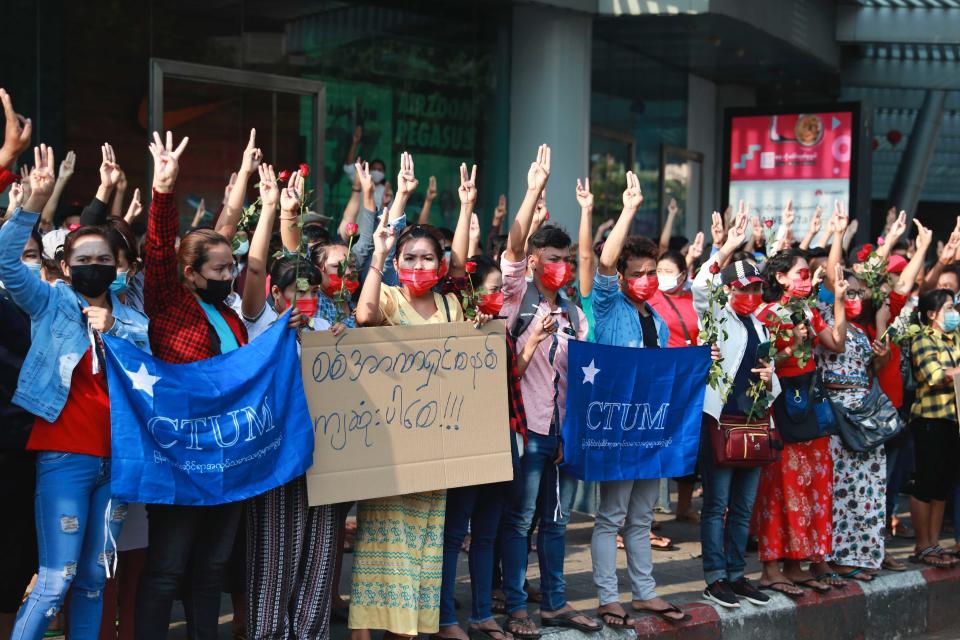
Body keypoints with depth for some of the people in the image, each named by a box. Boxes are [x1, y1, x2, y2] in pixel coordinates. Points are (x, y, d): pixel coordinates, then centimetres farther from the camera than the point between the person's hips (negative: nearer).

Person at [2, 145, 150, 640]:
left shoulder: (130, 316, 13)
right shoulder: (50, 304, 4)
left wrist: (113, 330, -8)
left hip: (117, 458, 4)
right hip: (64, 455, -4)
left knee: (94, 580, 10)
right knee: (56, 580, -9)